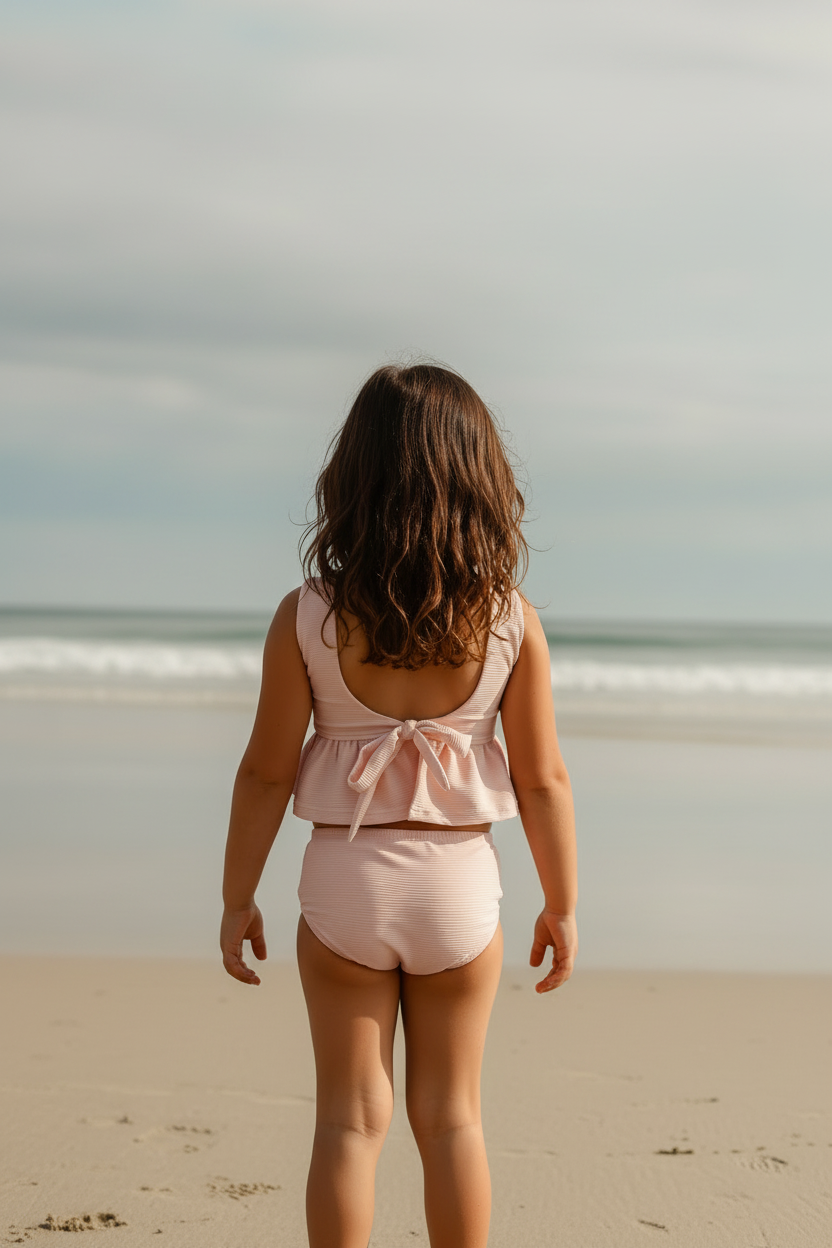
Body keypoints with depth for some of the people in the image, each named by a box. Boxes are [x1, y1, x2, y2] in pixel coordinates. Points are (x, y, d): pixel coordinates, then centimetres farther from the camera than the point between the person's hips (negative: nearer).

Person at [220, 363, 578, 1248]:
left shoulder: (306, 618, -11)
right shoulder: (511, 621, -9)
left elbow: (266, 773, -6)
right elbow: (543, 780, -5)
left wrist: (237, 899, 5)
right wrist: (562, 904, 7)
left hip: (347, 880, -1)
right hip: (459, 882, 1)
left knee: (351, 1118, 9)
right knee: (450, 1115, 14)